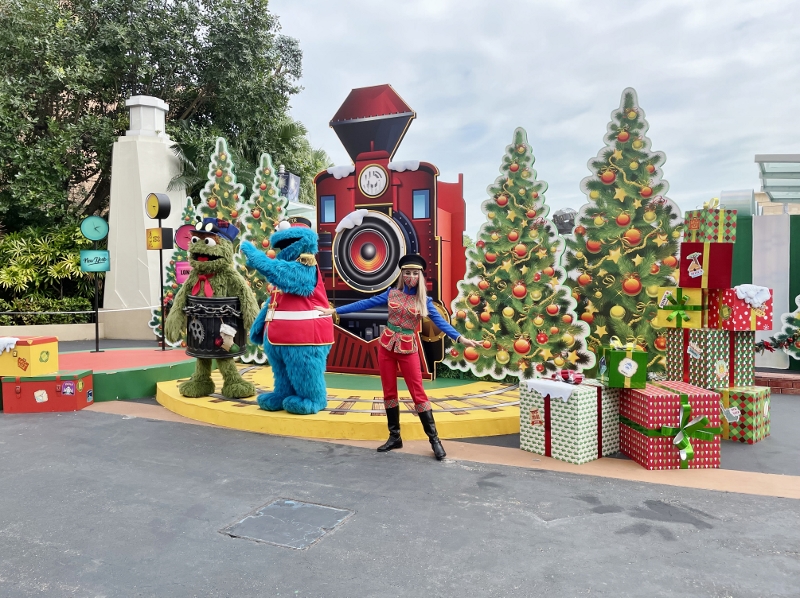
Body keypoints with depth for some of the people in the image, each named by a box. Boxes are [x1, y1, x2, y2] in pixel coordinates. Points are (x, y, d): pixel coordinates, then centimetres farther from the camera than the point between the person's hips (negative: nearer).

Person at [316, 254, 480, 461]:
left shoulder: (424, 301, -2)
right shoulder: (391, 293, 2)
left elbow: (440, 322, -11)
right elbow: (365, 304, 4)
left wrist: (460, 338, -27)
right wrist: (334, 310, 3)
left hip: (408, 349, -2)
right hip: (386, 345, 3)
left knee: (418, 393, -3)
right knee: (389, 392, 8)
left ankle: (434, 439, 5)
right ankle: (394, 436, 20)